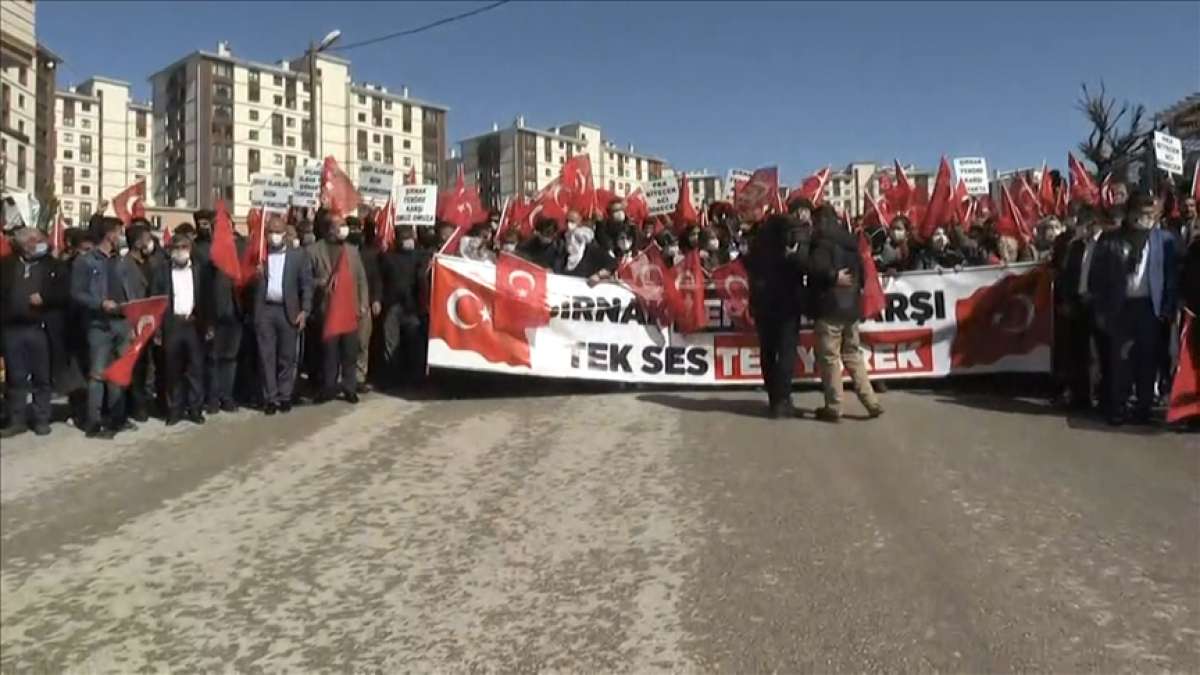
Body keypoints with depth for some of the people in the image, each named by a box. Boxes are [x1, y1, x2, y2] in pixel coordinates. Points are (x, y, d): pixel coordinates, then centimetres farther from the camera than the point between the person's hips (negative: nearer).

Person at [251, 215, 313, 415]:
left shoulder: (299, 254, 4)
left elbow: (307, 284, 1)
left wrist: (305, 310, -6)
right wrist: (254, 273, -16)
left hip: (289, 311, -1)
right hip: (264, 311, 1)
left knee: (287, 357, 6)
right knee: (266, 356, 3)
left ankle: (285, 396, 16)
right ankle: (270, 398, 10)